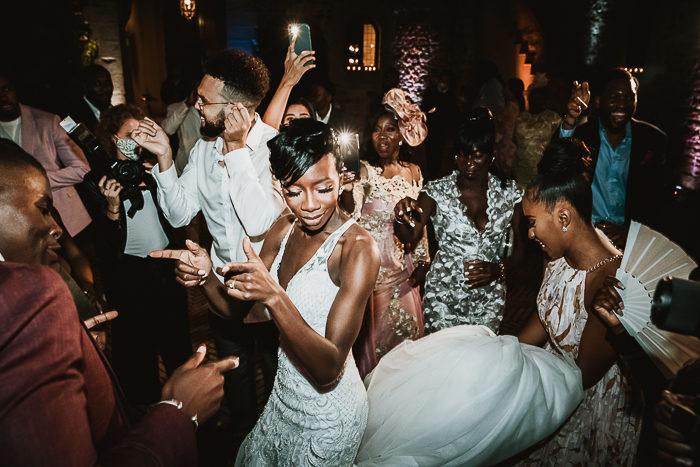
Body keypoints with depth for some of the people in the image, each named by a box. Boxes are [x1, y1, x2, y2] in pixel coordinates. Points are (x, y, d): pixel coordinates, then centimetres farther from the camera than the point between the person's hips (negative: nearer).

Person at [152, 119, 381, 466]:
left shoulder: (359, 248, -27)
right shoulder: (284, 229, -5)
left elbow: (328, 372, -29)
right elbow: (235, 308, 0)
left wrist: (274, 296, -42)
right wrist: (204, 276, -21)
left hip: (329, 415, -6)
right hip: (284, 394, 6)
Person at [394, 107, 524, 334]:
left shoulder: (509, 194, -3)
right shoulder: (438, 191, -10)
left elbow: (518, 247, 3)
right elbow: (410, 236, -22)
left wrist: (498, 269, -15)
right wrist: (402, 219, -42)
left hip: (489, 298, 2)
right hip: (443, 296, -2)